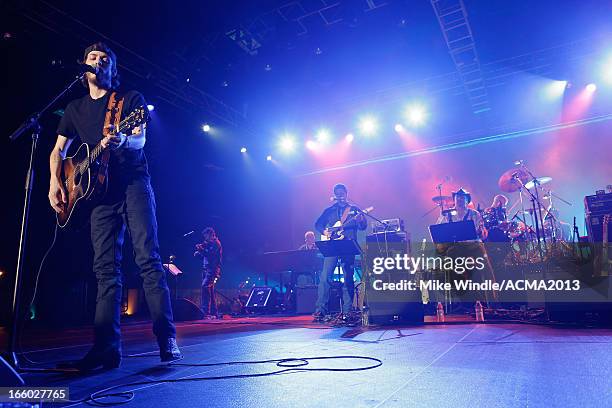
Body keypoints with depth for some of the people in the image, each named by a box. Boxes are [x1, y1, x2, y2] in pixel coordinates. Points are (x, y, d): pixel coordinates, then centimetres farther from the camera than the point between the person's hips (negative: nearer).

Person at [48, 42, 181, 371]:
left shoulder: (130, 98, 11)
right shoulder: (75, 108, 23)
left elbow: (140, 139, -5)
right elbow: (59, 150, 22)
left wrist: (122, 141, -29)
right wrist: (55, 182, 4)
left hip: (133, 183, -4)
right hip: (99, 191, 4)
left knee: (148, 258, -12)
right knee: (106, 268, -1)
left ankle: (167, 340, -10)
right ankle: (106, 347, 0)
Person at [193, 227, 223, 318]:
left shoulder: (216, 243, -6)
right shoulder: (208, 244, 21)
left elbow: (211, 255, -19)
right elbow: (205, 256, 20)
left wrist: (202, 249, -17)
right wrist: (199, 252, 4)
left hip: (212, 269, -10)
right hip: (206, 269, 10)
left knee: (205, 286, -23)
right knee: (210, 291, 10)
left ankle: (206, 312, -27)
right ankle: (214, 313, 16)